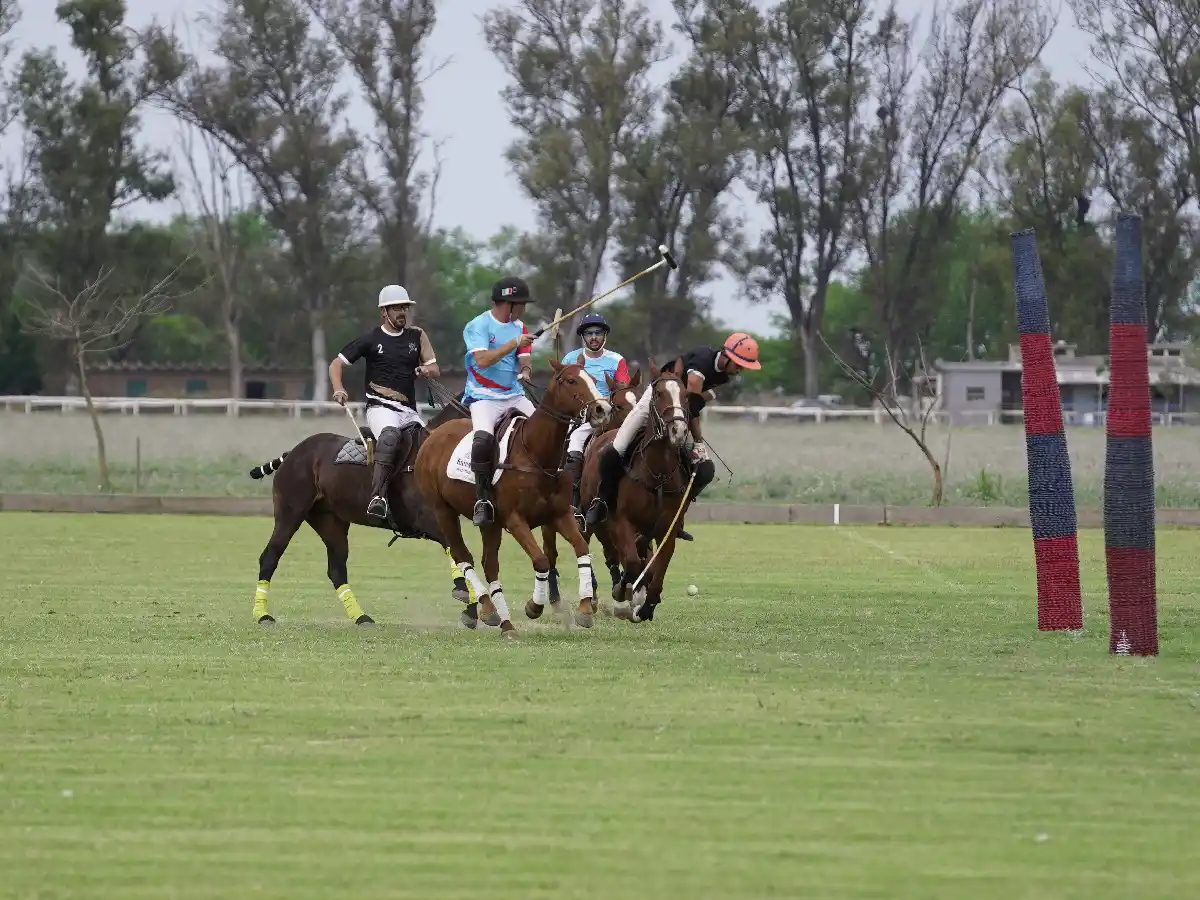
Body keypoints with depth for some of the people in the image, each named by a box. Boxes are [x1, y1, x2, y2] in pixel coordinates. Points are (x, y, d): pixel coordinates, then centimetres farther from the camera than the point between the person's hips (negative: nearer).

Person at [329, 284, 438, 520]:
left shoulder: (417, 336, 14)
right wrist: (338, 390, -13)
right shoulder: (371, 339, 4)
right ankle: (378, 497, -47)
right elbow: (336, 364, 6)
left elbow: (435, 370, 16)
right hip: (380, 408, -6)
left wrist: (426, 370, -9)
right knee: (390, 433, -35)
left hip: (409, 411, 6)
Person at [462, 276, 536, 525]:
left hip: (515, 396, 6)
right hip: (484, 397, -6)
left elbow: (525, 359, 5)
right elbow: (482, 360, -18)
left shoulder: (519, 327, 13)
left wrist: (526, 370, -19)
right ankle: (483, 500, -24)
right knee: (484, 438, -30)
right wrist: (514, 343, -20)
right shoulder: (477, 326, -6)